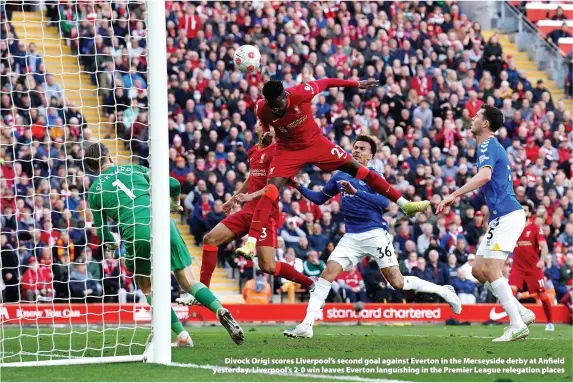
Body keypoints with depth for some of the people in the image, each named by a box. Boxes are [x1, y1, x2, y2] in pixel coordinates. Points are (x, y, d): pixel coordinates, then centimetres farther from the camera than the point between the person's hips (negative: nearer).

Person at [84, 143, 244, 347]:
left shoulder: (94, 191, 14)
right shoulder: (133, 169, 19)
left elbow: (102, 231, 21)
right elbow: (174, 184, 16)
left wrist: (112, 243, 44)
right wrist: (175, 204, 38)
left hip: (137, 235, -2)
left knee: (147, 288, 19)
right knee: (188, 282, 10)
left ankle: (182, 336, 5)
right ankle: (220, 310, -18)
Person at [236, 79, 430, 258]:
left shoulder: (301, 93, -29)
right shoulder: (261, 109, -22)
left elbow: (326, 82, -9)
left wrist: (357, 84, 2)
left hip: (315, 142, 0)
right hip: (288, 150, 0)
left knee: (357, 168, 0)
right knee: (270, 190, -20)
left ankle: (404, 204, 10)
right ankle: (251, 242, -23)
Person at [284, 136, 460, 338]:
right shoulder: (341, 177, 13)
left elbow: (385, 202, -19)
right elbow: (319, 198, 21)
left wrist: (356, 192, -29)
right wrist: (299, 187, 4)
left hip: (375, 234, -5)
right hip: (351, 237, 5)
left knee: (397, 283, -7)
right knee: (328, 273, -11)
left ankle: (444, 291, 13)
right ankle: (307, 325, -13)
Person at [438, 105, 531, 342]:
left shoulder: (488, 145, -10)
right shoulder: (492, 146, 22)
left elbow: (484, 176, -29)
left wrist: (453, 195, -31)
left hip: (506, 215, -10)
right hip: (500, 217, 10)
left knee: (491, 271, -13)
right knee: (479, 270, 9)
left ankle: (517, 325, -14)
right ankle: (522, 313, 9)